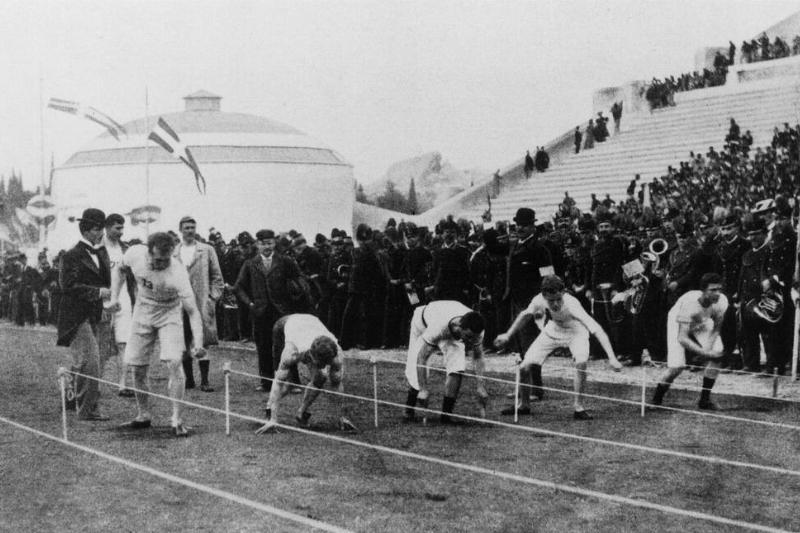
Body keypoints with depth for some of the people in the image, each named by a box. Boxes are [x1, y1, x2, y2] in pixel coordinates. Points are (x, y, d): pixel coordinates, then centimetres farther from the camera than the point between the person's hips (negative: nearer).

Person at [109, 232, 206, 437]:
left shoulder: (177, 272, -33)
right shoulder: (135, 254, -23)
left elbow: (193, 311, -33)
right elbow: (119, 269, 3)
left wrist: (198, 344, -45)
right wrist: (114, 297, -9)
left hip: (169, 314, -3)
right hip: (143, 312, 4)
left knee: (174, 363, -19)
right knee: (138, 369, 5)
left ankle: (177, 420, -10)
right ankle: (144, 416, 24)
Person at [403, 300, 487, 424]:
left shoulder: (474, 330, -34)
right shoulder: (437, 327, -48)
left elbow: (478, 357, -17)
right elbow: (421, 357, -40)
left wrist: (481, 387, -23)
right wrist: (423, 389, -39)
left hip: (452, 333, 3)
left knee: (457, 368, -19)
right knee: (415, 372, -8)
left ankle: (446, 413, -9)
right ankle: (409, 412, 16)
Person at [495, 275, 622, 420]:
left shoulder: (571, 304, -40)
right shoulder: (539, 300, -28)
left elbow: (597, 330, -45)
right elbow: (524, 314, -3)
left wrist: (612, 358, -54)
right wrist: (507, 336, 4)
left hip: (575, 332, -3)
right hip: (552, 331, 3)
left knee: (581, 362, -33)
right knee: (525, 367, -9)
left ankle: (579, 408, -16)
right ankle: (523, 406, 17)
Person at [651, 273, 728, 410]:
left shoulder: (721, 301, -27)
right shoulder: (689, 303, -41)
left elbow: (716, 328, -9)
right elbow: (682, 338, -40)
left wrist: (708, 347, -25)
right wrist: (705, 353, -45)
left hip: (702, 324, 5)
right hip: (678, 323, -5)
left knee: (717, 355, -15)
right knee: (677, 367, -17)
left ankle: (704, 399, 2)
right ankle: (656, 401, 7)